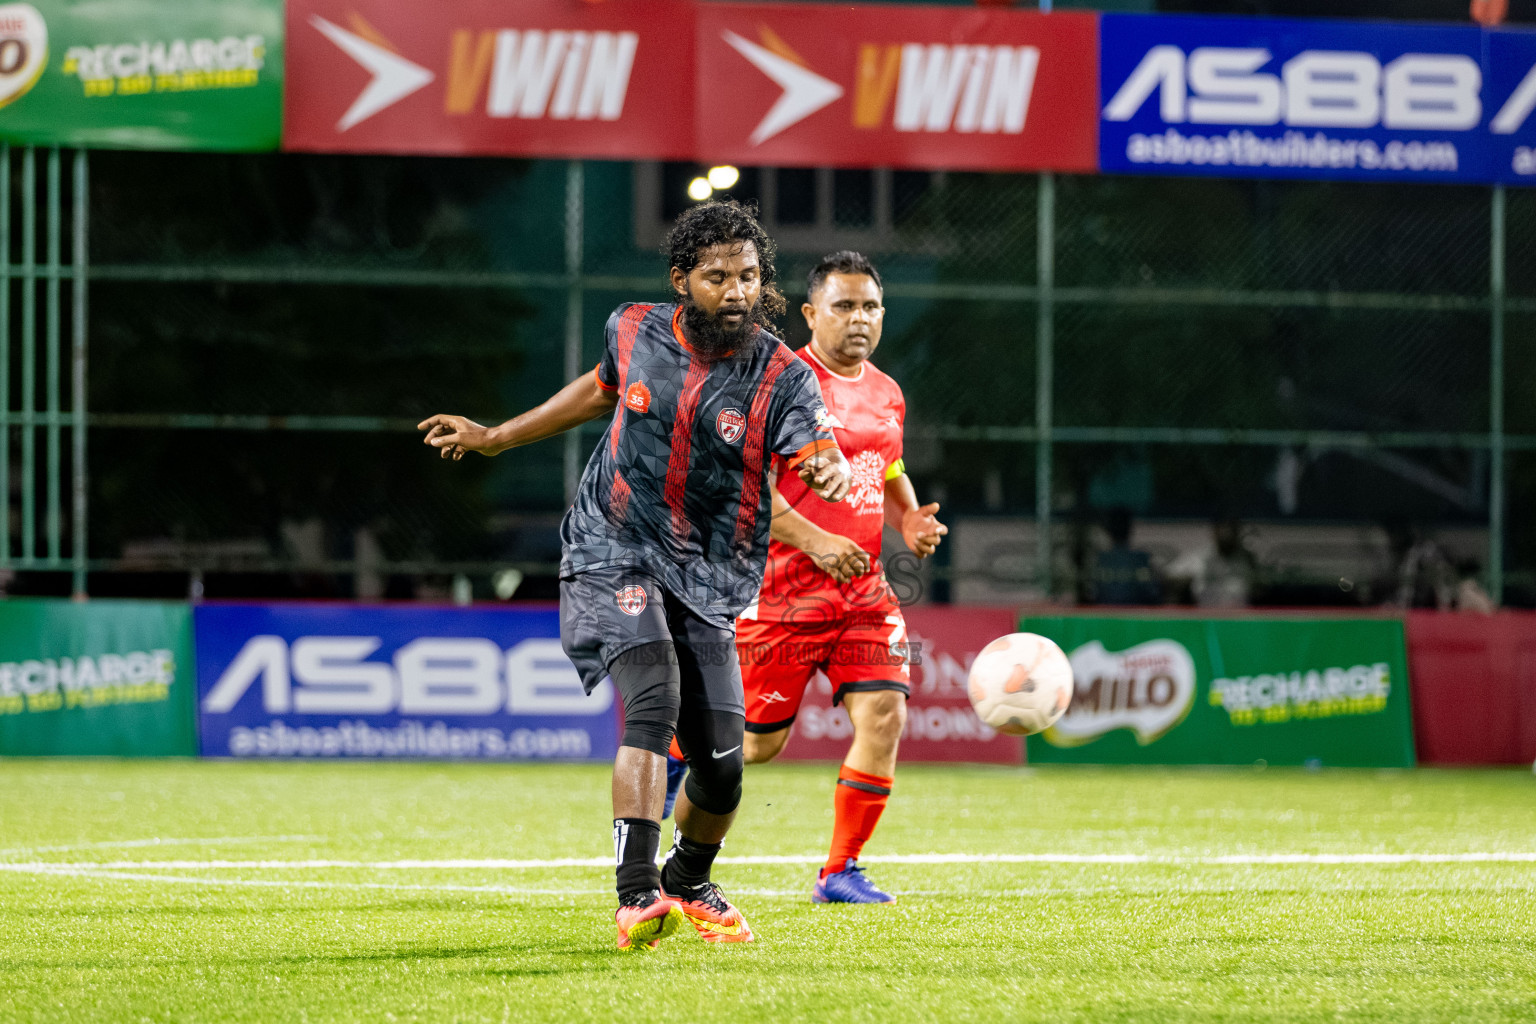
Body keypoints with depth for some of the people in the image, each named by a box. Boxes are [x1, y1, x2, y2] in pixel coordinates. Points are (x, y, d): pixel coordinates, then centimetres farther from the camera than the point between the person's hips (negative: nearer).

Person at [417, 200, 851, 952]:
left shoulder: (780, 377, -11)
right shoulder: (635, 332, -3)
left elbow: (818, 456, -28)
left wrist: (831, 472, -53)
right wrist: (497, 438, 27)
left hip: (707, 583, 1)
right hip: (612, 558, -1)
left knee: (721, 766, -2)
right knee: (653, 698, -27)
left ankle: (689, 883, 32)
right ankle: (636, 897, -35)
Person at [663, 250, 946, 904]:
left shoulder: (887, 394, 12)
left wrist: (909, 519, 7)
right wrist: (814, 540, -23)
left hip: (863, 586, 6)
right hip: (782, 586, -6)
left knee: (884, 713, -11)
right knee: (758, 741, 1)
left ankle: (840, 872, 0)